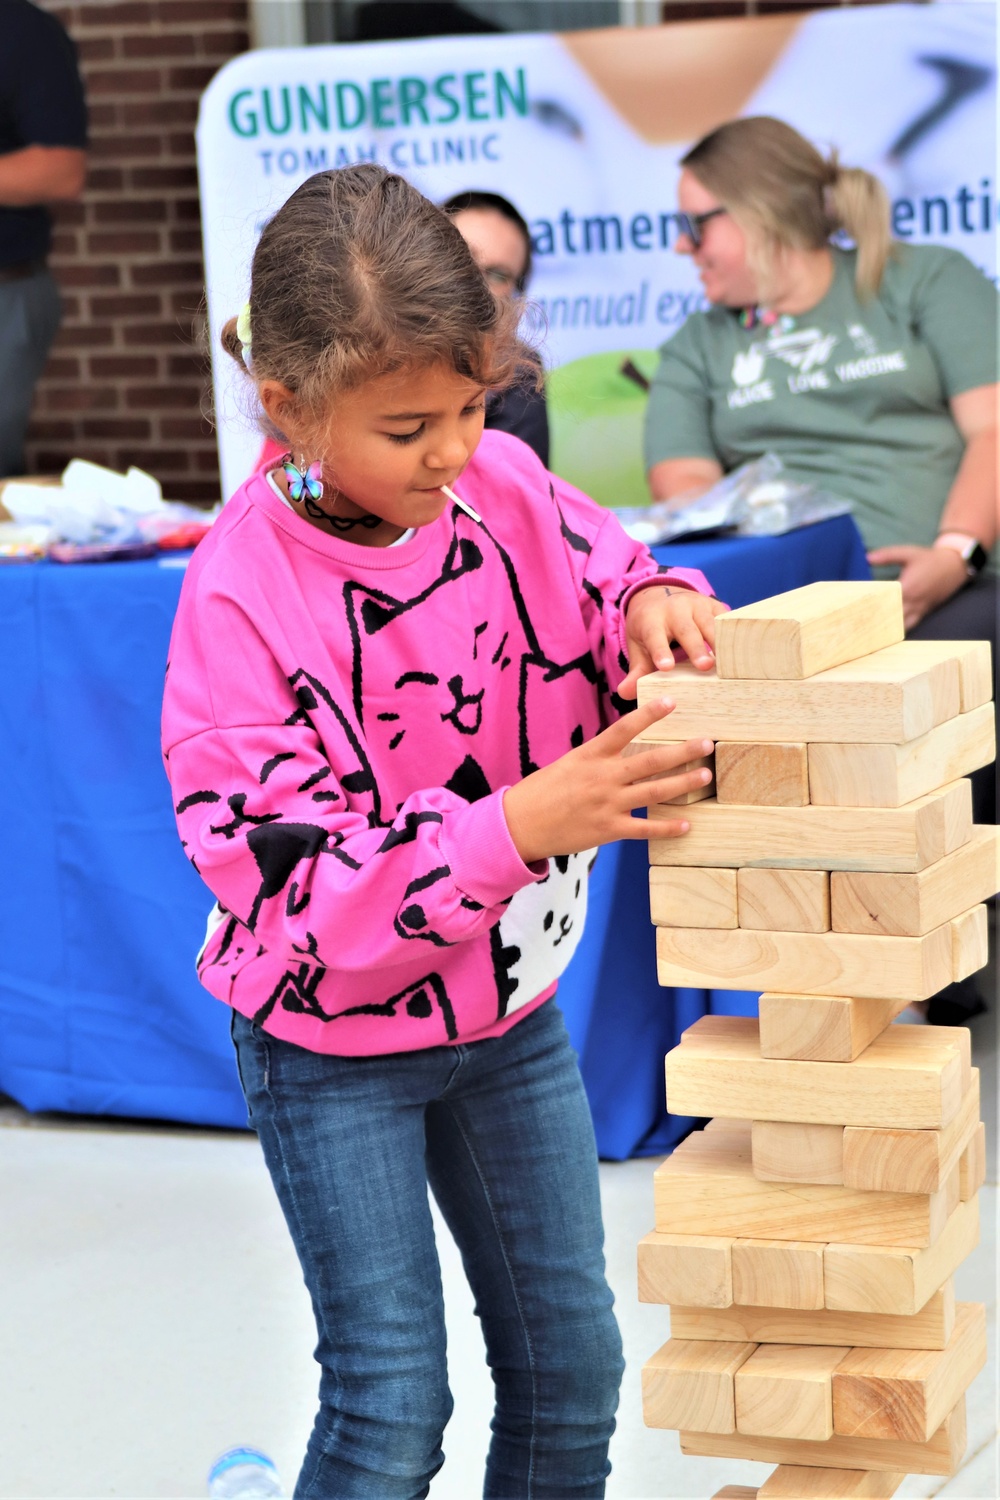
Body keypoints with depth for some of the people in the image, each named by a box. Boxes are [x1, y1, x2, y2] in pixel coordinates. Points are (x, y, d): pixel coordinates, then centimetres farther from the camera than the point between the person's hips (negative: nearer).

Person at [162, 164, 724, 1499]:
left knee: (572, 1365, 12)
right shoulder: (242, 596, -25)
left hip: (511, 1008, 5)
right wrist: (524, 822, -37)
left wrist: (661, 608, -20)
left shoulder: (502, 484, -12)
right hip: (334, 1047, -5)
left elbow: (607, 580, 6)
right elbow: (292, 880, -28)